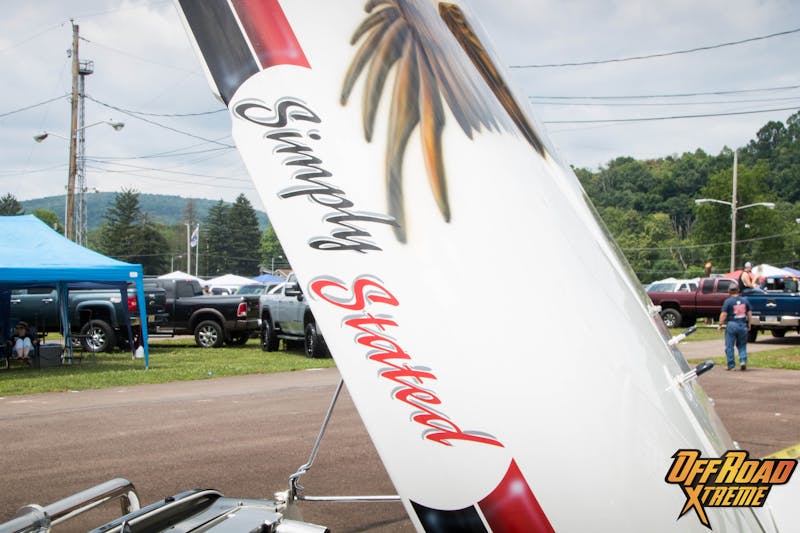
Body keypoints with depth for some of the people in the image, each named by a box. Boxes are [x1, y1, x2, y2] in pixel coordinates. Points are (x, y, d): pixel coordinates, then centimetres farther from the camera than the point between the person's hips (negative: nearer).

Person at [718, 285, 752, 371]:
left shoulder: (728, 301, -7)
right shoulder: (745, 300, 7)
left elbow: (724, 314, -11)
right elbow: (749, 313, 9)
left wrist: (720, 325, -4)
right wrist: (748, 324, 18)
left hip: (732, 325, -4)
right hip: (743, 325, 4)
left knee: (729, 346, 4)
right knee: (742, 345, 16)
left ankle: (731, 365, 6)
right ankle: (743, 360, -2)